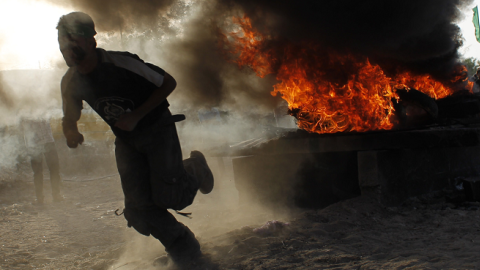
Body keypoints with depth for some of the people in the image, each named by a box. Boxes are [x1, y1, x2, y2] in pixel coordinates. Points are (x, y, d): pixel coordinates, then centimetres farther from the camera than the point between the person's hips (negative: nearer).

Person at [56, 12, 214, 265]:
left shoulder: (120, 63, -26)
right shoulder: (70, 82, -8)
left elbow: (168, 83, -17)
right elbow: (70, 118, 6)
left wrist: (136, 116, -25)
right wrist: (70, 133, -20)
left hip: (157, 128, -5)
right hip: (125, 140, 5)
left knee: (170, 198, -15)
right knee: (140, 207, -6)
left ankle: (193, 169, 20)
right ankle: (184, 249, 17)